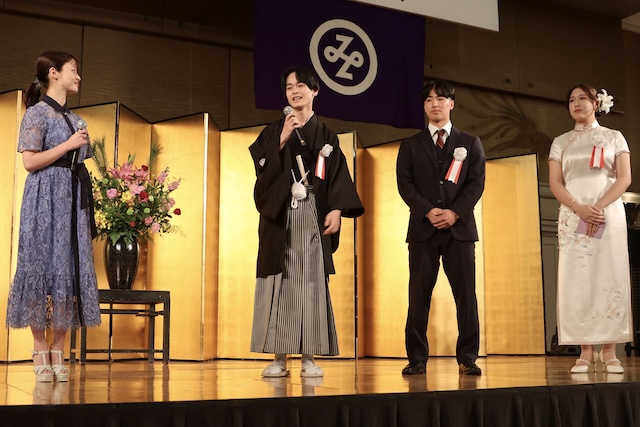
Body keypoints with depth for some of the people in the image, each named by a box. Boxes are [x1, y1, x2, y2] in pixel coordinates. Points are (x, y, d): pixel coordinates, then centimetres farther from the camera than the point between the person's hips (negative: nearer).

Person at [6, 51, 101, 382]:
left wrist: (87, 194, 10)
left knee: (71, 268, 1)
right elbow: (30, 161, -10)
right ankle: (41, 352, 2)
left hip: (74, 199, 7)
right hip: (45, 199, -7)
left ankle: (58, 352, 5)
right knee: (42, 266, -5)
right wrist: (68, 144, -11)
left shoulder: (75, 119, 19)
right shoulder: (37, 113, -1)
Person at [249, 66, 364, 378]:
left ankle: (309, 358, 0)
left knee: (312, 281, -3)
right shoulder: (273, 131, 12)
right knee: (279, 281, -3)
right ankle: (279, 357, 1)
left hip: (313, 215, 0)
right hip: (280, 214, 0)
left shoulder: (326, 135, 12)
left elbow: (338, 174, 4)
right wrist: (283, 139, -12)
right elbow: (262, 167, -2)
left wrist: (336, 209, -10)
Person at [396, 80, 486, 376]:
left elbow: (477, 183, 4)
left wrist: (455, 212, -11)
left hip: (459, 227, 0)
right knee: (419, 296, -1)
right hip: (422, 229, 0)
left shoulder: (470, 143, 14)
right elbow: (404, 184, 4)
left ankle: (467, 359, 3)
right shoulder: (411, 145, 14)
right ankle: (417, 360, 4)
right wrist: (428, 211, -12)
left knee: (466, 294, -3)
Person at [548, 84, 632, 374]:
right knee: (578, 279, -5)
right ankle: (586, 352, -5)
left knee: (609, 277, -6)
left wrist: (599, 207, -16)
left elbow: (625, 178, 0)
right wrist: (580, 208, -14)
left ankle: (609, 352, -5)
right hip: (573, 216, 1)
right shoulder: (561, 142, 15)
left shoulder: (614, 138, 11)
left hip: (610, 214, -1)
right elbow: (555, 183, 4)